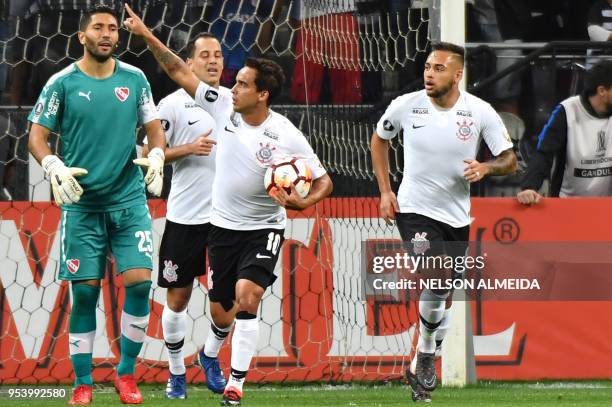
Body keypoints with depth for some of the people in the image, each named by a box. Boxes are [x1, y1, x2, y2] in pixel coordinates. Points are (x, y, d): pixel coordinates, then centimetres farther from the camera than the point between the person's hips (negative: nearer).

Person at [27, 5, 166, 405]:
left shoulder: (134, 79, 5)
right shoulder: (62, 83, -2)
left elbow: (154, 128, 13)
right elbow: (37, 136, 0)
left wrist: (156, 157, -7)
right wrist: (55, 168, -18)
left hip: (129, 197, 2)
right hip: (82, 202, -2)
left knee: (140, 280, -10)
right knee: (84, 290, -1)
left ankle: (127, 374, 4)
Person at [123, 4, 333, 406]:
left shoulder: (287, 137, -18)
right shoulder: (224, 106, -7)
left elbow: (323, 180, -10)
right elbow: (182, 73, -2)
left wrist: (304, 201, -30)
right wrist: (148, 36, -7)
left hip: (264, 229, -4)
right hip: (223, 225, 4)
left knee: (246, 297, -23)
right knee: (219, 310, 8)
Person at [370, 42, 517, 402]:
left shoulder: (480, 111, -9)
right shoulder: (406, 105, -9)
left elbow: (509, 160, -2)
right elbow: (379, 139, 11)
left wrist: (485, 168, -25)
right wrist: (385, 191, 5)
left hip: (457, 216, 3)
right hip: (414, 210, -2)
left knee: (442, 293, 12)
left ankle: (421, 364, 31)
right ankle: (426, 355, -6)